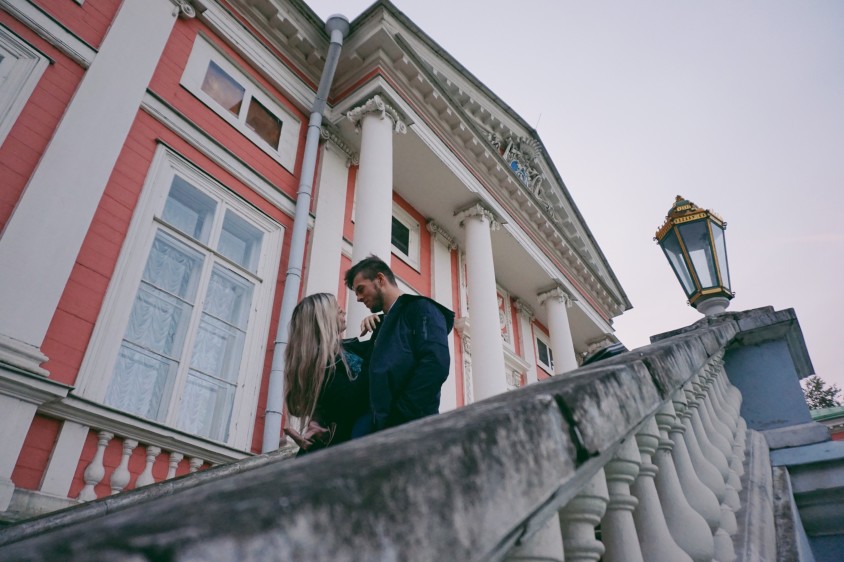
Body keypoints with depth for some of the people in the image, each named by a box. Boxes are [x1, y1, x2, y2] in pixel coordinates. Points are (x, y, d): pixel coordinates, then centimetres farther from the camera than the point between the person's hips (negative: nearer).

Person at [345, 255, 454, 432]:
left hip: (411, 427, -8)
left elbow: (436, 365, -16)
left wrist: (398, 420, -18)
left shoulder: (420, 308, 1)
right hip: (382, 428, 8)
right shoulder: (383, 325, 26)